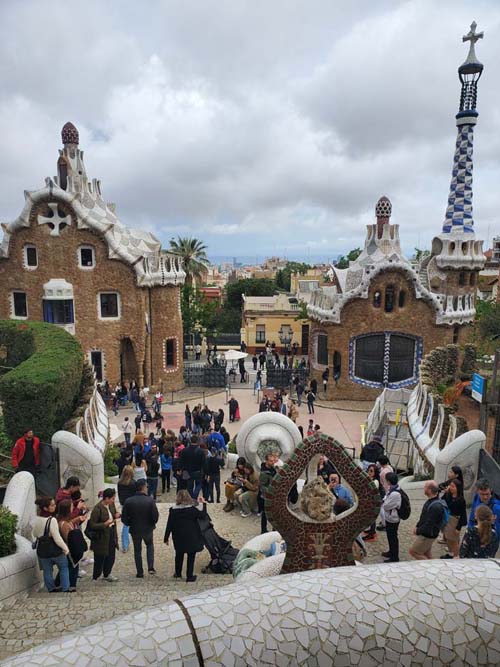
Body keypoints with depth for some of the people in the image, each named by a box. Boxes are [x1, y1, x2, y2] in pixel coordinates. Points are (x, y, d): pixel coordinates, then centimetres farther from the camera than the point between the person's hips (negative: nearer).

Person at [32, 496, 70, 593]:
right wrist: (66, 548, -12)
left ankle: (51, 589, 32)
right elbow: (57, 538, -25)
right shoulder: (52, 520, -28)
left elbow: (35, 534, 8)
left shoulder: (35, 520, -6)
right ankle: (65, 589, 20)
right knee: (64, 568, 16)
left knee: (47, 571, 20)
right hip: (55, 550, -5)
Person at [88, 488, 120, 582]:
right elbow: (92, 525, -21)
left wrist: (116, 515, -7)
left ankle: (107, 574, 40)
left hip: (111, 535, 7)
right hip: (101, 537, -7)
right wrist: (105, 524, -31)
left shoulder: (111, 505, -3)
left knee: (111, 556, 19)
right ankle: (95, 578, 29)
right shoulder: (98, 509, -25)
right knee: (100, 559, 8)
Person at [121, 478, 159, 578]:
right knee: (150, 545, 26)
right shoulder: (150, 500, -19)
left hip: (134, 530, 1)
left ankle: (140, 573, 25)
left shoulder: (128, 501, -13)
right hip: (148, 529, -1)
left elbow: (124, 518, -9)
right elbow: (156, 516, -15)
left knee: (137, 550, 18)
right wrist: (152, 523, 7)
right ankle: (151, 567, 14)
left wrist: (130, 524, 11)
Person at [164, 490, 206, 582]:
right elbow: (202, 514, -4)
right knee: (191, 556, 10)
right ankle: (189, 576, 14)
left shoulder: (173, 510, -10)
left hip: (178, 538, 3)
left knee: (179, 555, 22)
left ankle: (178, 574, 35)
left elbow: (169, 525, -5)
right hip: (191, 537, -2)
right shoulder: (192, 509, -16)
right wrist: (202, 503, 6)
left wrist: (166, 538, 4)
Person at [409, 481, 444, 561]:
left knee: (413, 551, 3)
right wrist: (417, 526, 6)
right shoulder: (431, 500, 1)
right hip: (425, 534, 9)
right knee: (427, 555, 21)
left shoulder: (436, 506, -31)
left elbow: (429, 525, -28)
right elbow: (423, 517, 13)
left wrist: (418, 531, -15)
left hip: (427, 535, -9)